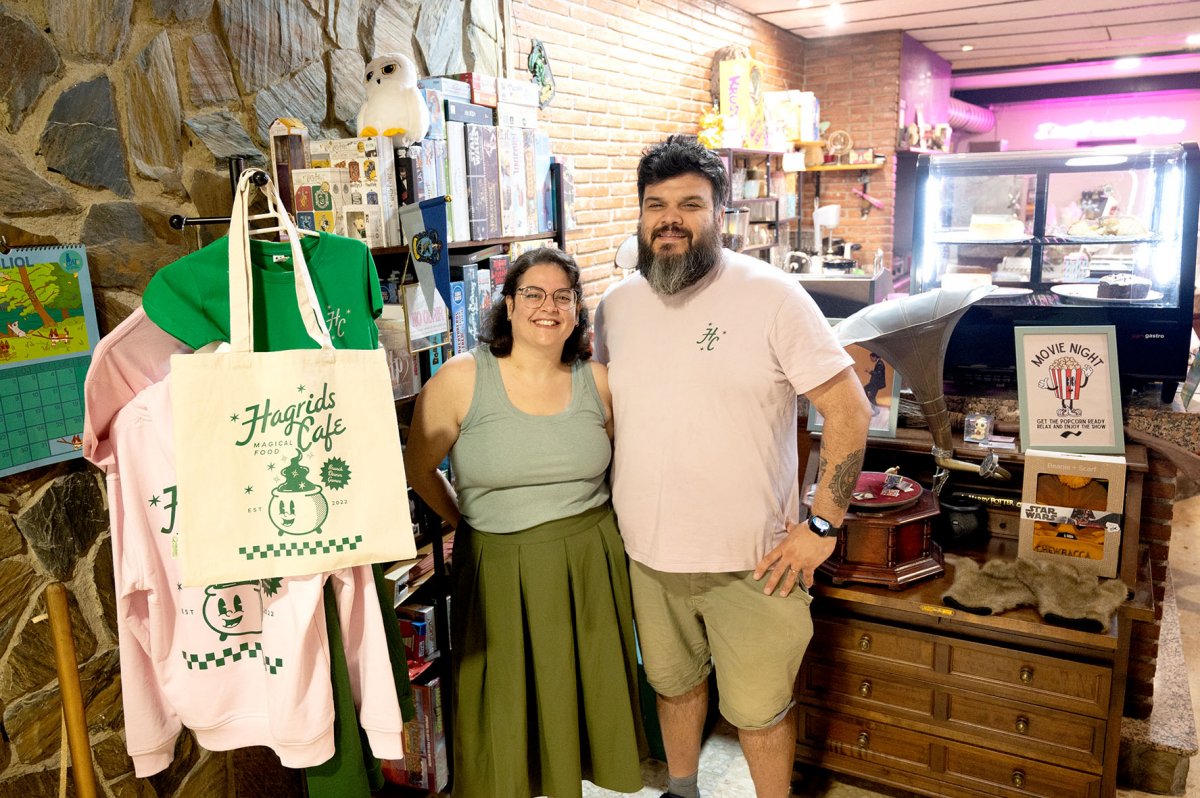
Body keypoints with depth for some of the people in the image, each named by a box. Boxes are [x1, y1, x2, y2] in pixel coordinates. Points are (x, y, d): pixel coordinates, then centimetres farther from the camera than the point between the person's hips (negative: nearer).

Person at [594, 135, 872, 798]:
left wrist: (822, 525, -14)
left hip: (752, 560, -4)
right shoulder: (617, 305, 2)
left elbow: (848, 408, -11)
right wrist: (610, 508, 9)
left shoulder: (771, 295, -12)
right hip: (647, 556, 5)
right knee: (673, 682, 24)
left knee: (758, 709, 10)